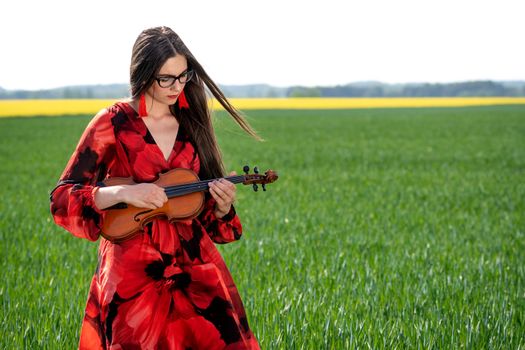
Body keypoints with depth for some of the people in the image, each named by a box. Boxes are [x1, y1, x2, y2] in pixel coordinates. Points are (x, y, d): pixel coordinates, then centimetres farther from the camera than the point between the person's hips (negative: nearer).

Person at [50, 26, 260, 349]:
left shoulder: (191, 124, 8)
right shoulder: (114, 123, -4)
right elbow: (62, 198, -7)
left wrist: (222, 207, -8)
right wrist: (123, 192, -22)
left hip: (196, 264, 3)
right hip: (133, 270, -3)